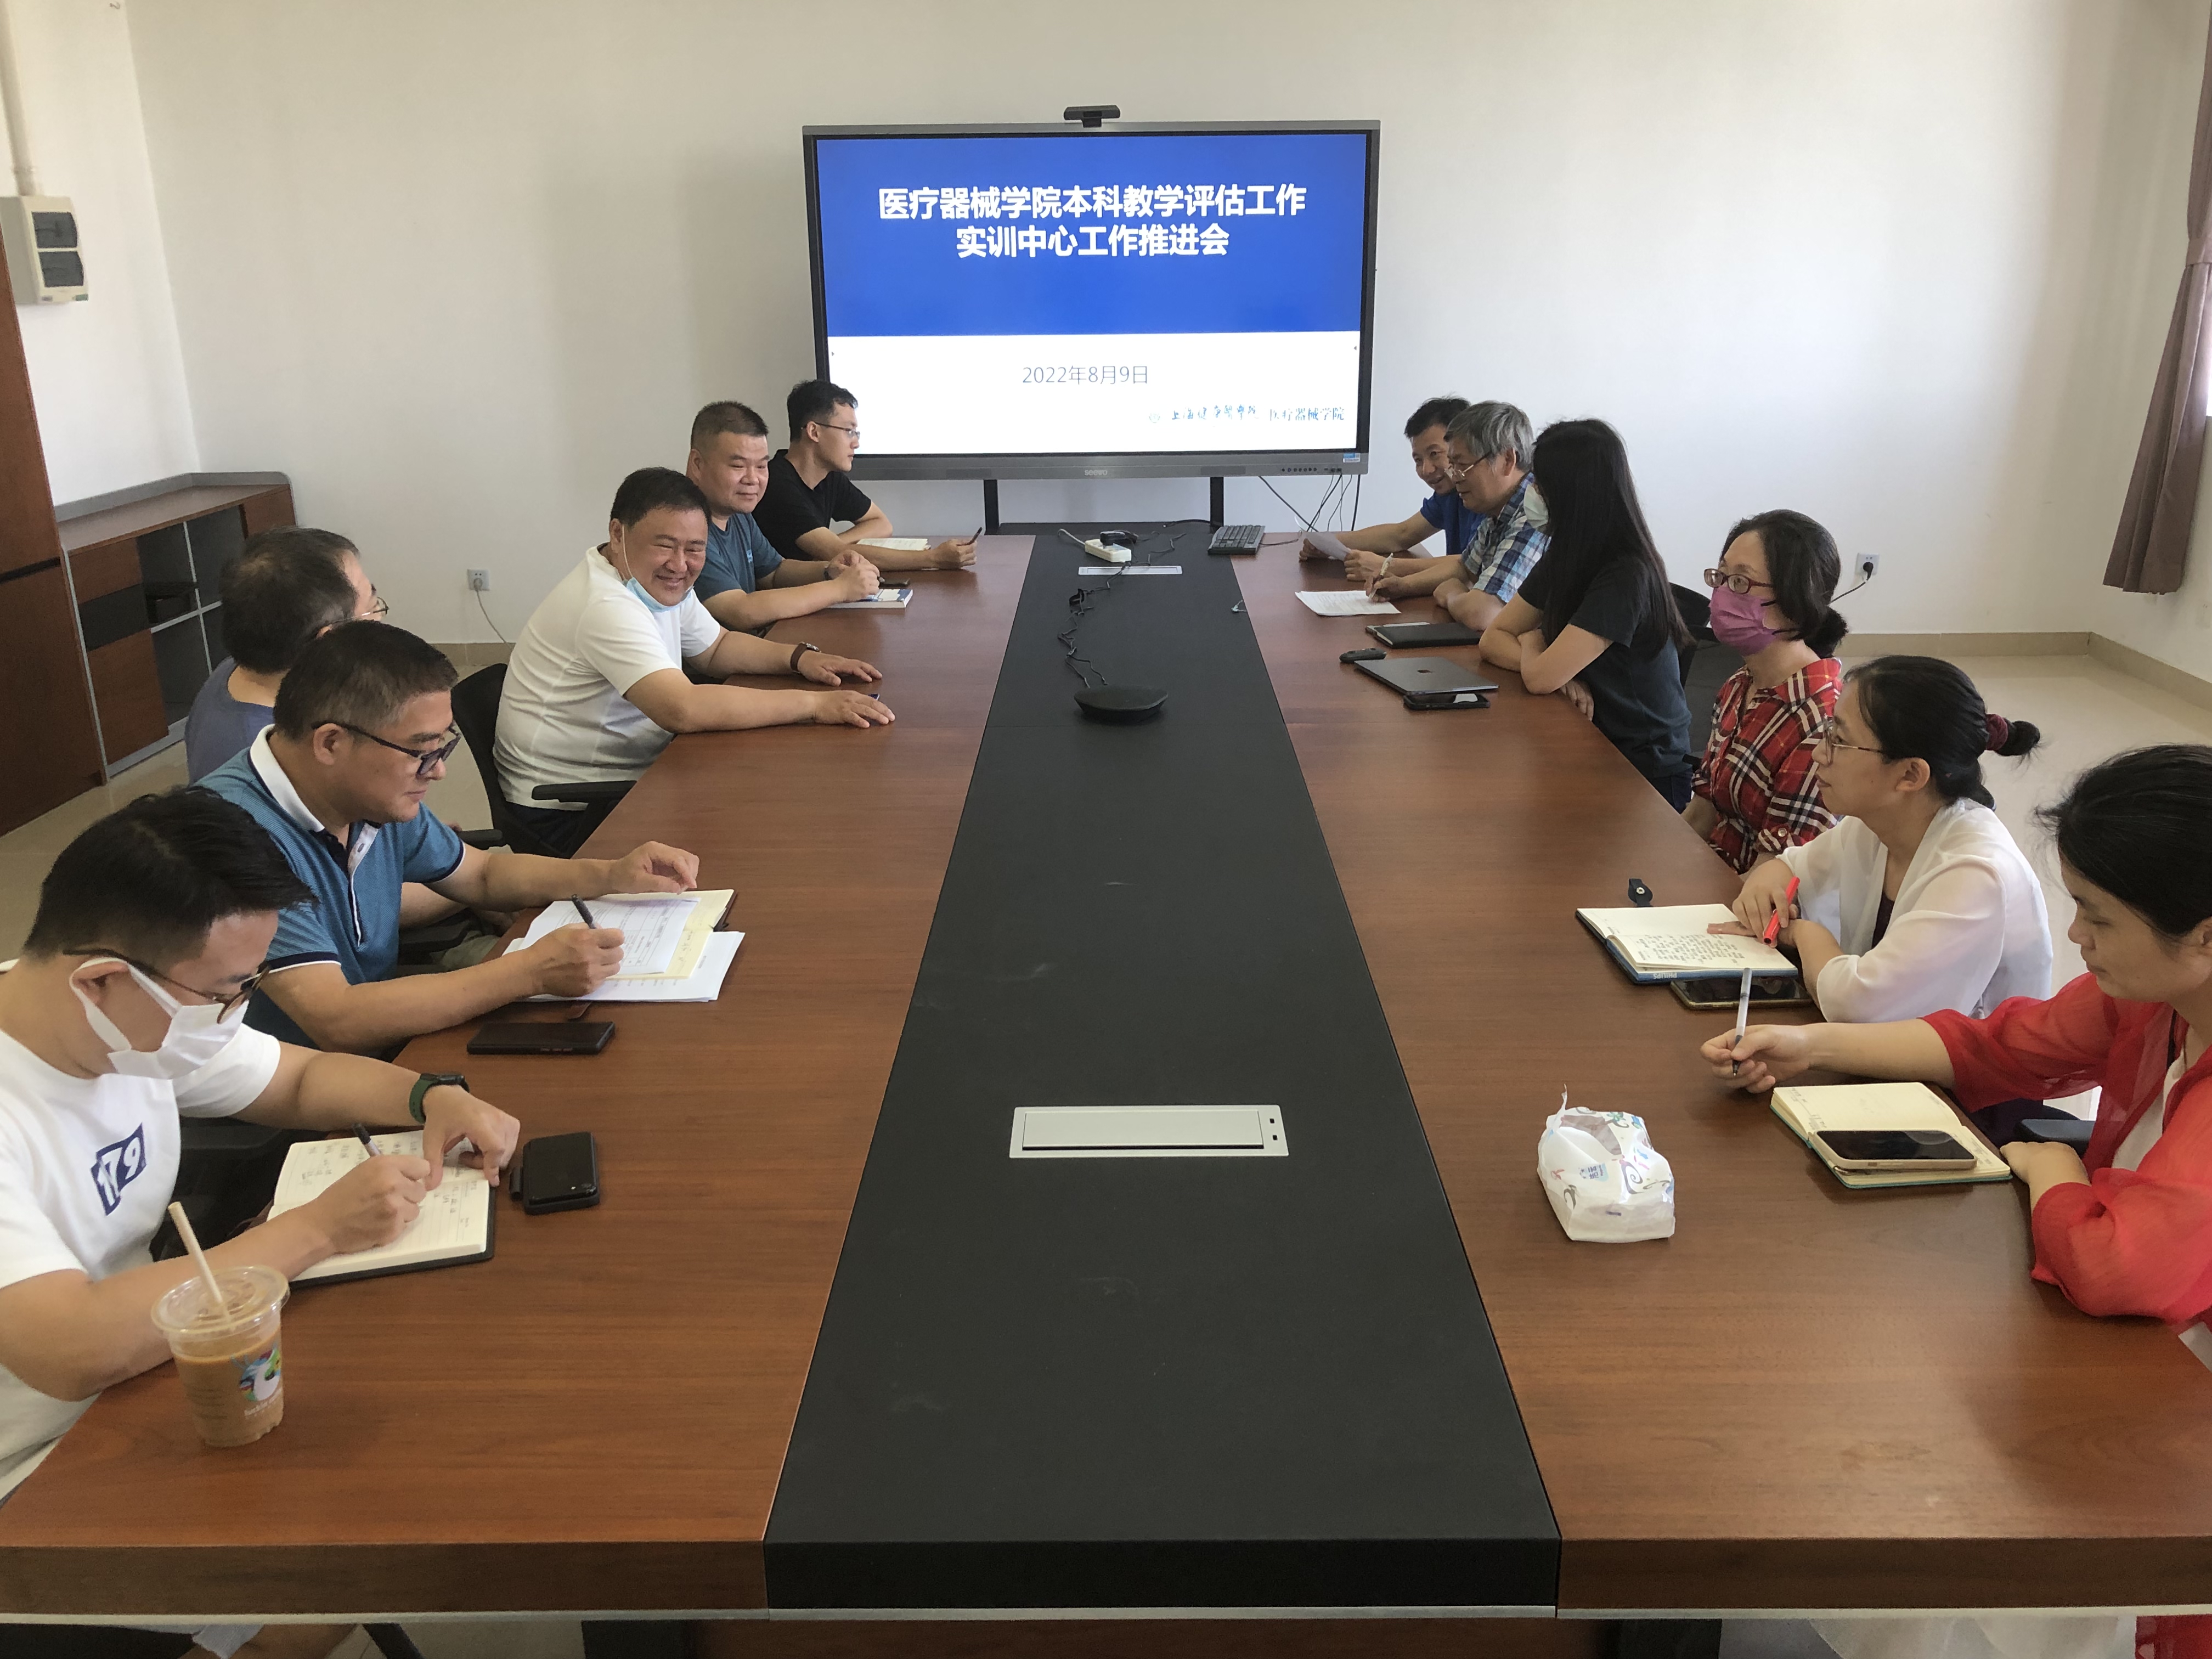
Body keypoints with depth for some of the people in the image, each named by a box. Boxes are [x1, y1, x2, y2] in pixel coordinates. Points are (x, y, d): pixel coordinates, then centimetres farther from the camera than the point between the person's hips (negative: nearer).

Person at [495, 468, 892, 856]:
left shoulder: (663, 584, 4)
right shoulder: (606, 605, -26)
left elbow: (715, 648, 20)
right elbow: (682, 709, -36)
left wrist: (799, 657, 0)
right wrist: (814, 704, -33)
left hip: (628, 777, 9)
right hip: (568, 813, -9)